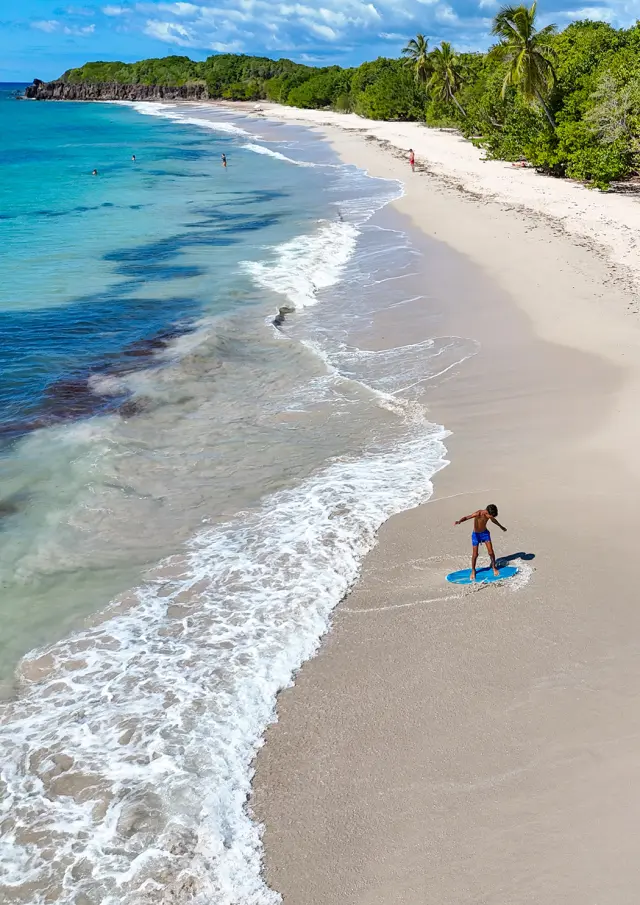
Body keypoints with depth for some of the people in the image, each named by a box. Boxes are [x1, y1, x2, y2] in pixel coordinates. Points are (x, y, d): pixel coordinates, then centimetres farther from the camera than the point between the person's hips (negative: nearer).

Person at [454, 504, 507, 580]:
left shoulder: (489, 515, -11)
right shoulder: (478, 514, -29)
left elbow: (494, 520, 14)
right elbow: (466, 517, -41)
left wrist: (501, 526, 31)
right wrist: (459, 521, -62)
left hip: (485, 533, 4)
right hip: (476, 534, -4)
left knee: (491, 552, -1)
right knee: (475, 554, -3)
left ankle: (494, 567, 24)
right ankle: (473, 571, 18)